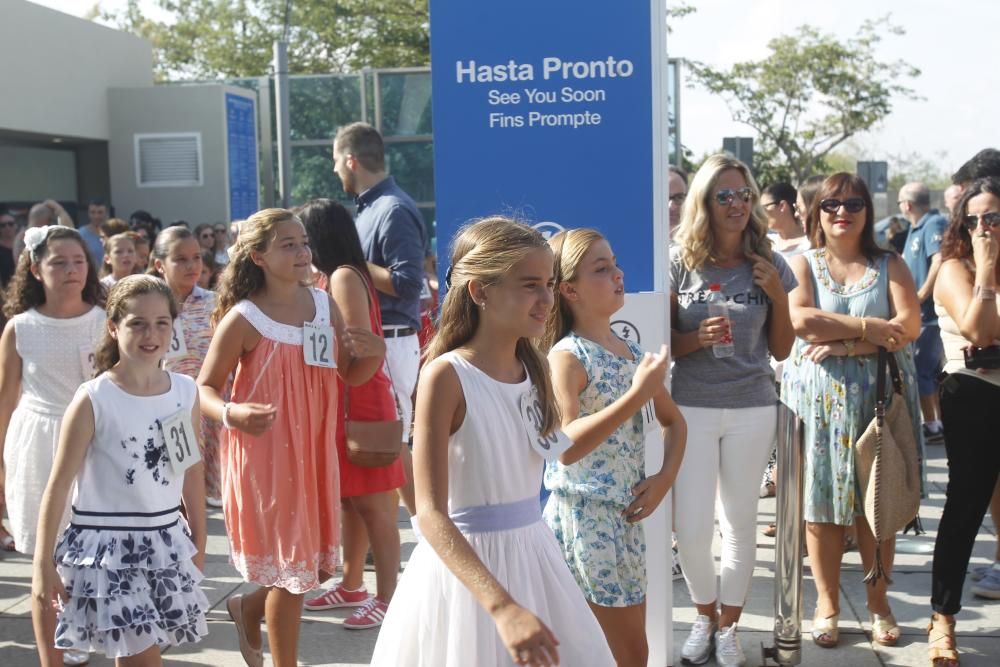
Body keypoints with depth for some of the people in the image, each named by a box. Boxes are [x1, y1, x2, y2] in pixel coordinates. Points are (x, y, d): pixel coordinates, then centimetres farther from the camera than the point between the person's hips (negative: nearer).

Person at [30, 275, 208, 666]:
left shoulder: (186, 392, 0)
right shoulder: (93, 400, -13)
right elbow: (59, 485, -8)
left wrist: (198, 542, 14)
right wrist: (43, 563, -8)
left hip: (166, 544, 4)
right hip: (108, 546, -4)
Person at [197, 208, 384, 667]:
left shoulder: (324, 305, 2)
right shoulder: (242, 320, -13)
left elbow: (349, 374, 10)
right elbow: (204, 388, -6)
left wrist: (375, 353, -11)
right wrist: (233, 414, -26)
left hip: (314, 451, 6)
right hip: (265, 454, -6)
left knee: (317, 564, 15)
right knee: (291, 569, 2)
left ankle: (249, 609, 44)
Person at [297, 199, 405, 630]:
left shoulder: (344, 276, -14)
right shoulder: (329, 278, 15)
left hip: (360, 404, -10)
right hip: (341, 404, 10)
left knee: (373, 505, -4)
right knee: (350, 501, 16)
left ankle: (387, 598, 3)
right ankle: (352, 586, 26)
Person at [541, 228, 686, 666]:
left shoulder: (633, 353, 8)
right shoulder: (566, 356, -14)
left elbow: (674, 422, 21)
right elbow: (567, 446, -27)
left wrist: (665, 477, 3)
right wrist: (637, 394, -30)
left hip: (625, 513, 8)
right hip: (584, 514, -7)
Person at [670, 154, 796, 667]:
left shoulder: (770, 266, 2)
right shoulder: (681, 263, -3)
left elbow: (780, 350, 6)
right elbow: (661, 341, 0)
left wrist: (778, 295, -8)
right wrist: (698, 337, -19)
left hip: (753, 410, 1)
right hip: (692, 408, -1)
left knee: (740, 522, 9)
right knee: (691, 528, -2)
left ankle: (728, 625, 28)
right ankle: (704, 614, 25)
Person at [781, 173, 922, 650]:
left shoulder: (890, 266, 8)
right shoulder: (803, 265, 6)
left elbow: (908, 325, -7)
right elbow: (799, 319, -13)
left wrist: (845, 345, -15)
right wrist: (868, 327, -13)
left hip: (878, 394, 1)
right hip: (818, 396, 0)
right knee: (821, 502, 2)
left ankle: (878, 602, 20)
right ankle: (827, 605, 16)